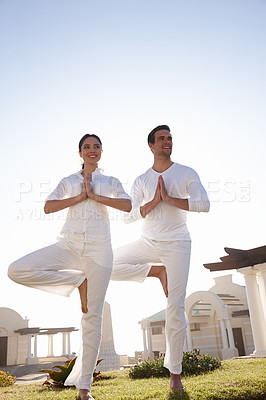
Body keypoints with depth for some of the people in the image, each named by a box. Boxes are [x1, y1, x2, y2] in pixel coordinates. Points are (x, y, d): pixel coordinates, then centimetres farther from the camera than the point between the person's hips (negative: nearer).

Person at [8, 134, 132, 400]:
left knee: (92, 317, -3)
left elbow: (127, 205, -3)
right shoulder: (68, 181, 16)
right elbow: (48, 206, 1)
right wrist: (80, 196, -4)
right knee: (17, 270, -21)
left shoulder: (110, 182, 15)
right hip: (69, 244, 2)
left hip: (98, 248, -1)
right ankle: (78, 281, -5)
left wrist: (94, 195, -6)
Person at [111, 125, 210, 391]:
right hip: (148, 242, 3)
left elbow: (204, 204, -13)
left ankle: (174, 372, 12)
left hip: (177, 245, -3)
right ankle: (156, 272, 4)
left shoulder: (186, 174, 1)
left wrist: (169, 198, -16)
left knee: (175, 309, -4)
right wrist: (155, 201, -17)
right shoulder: (141, 181, 5)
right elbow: (129, 216, -4)